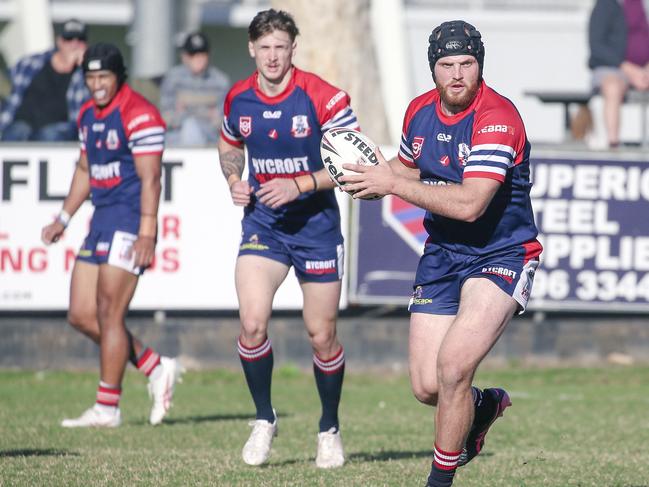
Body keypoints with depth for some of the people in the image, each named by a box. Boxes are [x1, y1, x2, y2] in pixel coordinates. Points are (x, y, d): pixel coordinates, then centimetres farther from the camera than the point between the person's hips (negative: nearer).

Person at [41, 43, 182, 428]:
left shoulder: (139, 115, -13)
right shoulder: (89, 114, 14)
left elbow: (150, 179, -17)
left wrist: (146, 234, -22)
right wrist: (64, 219, 24)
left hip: (129, 222, -9)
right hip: (102, 221, 9)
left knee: (108, 313, -8)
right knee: (81, 316, 6)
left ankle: (108, 407, -1)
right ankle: (157, 369, 17)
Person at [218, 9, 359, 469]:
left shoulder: (324, 97, -14)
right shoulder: (238, 99, 0)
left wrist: (301, 184, -24)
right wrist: (234, 180, -1)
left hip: (316, 226, -2)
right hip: (262, 223, 2)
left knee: (322, 335, 3)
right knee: (252, 322, -16)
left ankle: (330, 430, 24)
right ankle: (264, 419, 4)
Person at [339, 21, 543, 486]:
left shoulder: (497, 118, -21)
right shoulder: (420, 111, 1)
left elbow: (470, 204, -31)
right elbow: (410, 167, 22)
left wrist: (392, 184, -26)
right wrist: (378, 172, -2)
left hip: (501, 256, -6)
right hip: (442, 253, 6)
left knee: (453, 366, -22)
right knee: (427, 388, 0)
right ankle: (485, 404, 36)